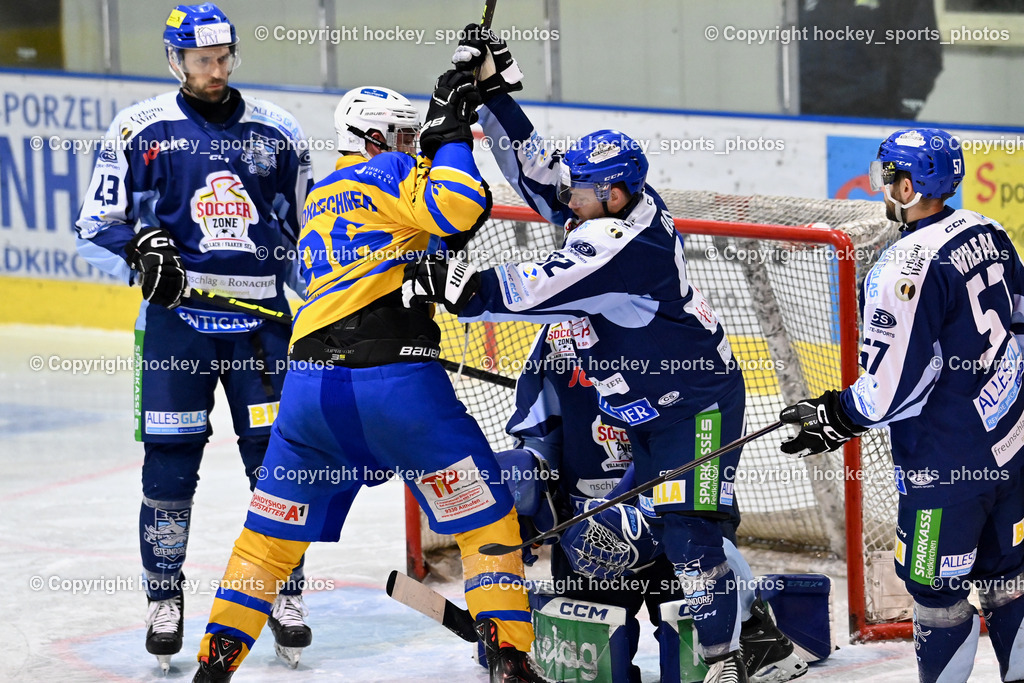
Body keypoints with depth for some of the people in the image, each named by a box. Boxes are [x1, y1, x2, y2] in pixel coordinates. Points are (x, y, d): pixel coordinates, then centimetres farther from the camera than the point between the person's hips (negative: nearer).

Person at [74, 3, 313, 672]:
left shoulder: (277, 131, 8)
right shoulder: (141, 130, 1)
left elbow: (309, 229, 16)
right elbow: (96, 228, 3)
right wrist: (139, 251, -17)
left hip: (262, 318, 2)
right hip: (176, 317, -2)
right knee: (170, 465, -2)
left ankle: (286, 594, 12)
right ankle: (165, 598, 13)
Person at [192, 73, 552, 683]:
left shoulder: (318, 202, 28)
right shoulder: (384, 171, 5)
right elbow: (455, 208, -12)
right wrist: (449, 136, 1)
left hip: (312, 381, 6)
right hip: (393, 376, -6)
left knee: (273, 531, 17)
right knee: (485, 514, 5)